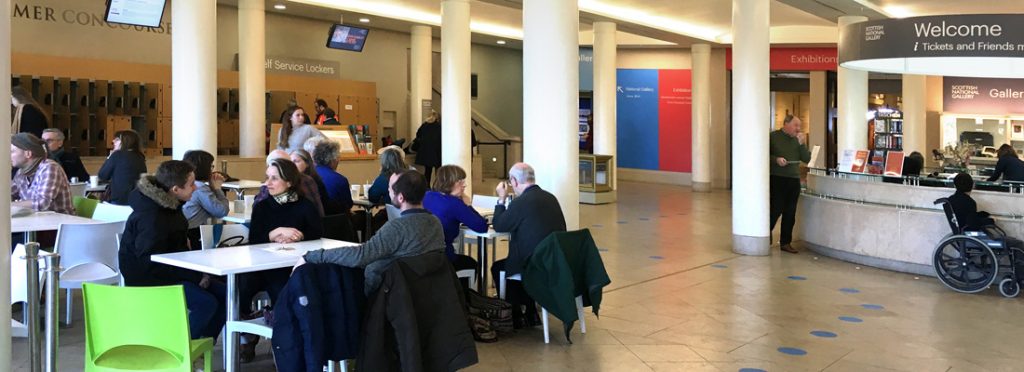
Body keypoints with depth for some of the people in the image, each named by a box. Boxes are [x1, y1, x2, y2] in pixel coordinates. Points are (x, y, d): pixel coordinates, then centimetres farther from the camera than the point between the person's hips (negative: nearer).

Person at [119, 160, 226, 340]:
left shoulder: (170, 204, 6)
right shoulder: (150, 217, -25)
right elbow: (152, 262, -26)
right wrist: (195, 275, -23)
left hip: (172, 270, 10)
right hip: (149, 278, -10)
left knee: (222, 294, -1)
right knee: (206, 303, -25)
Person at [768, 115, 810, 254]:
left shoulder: (797, 139, 12)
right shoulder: (773, 137, -2)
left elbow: (807, 159, 6)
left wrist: (801, 144, -7)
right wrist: (776, 159, -20)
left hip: (794, 180, 5)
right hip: (777, 179, -5)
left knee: (790, 213, 7)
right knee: (775, 210, -7)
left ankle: (785, 242, 16)